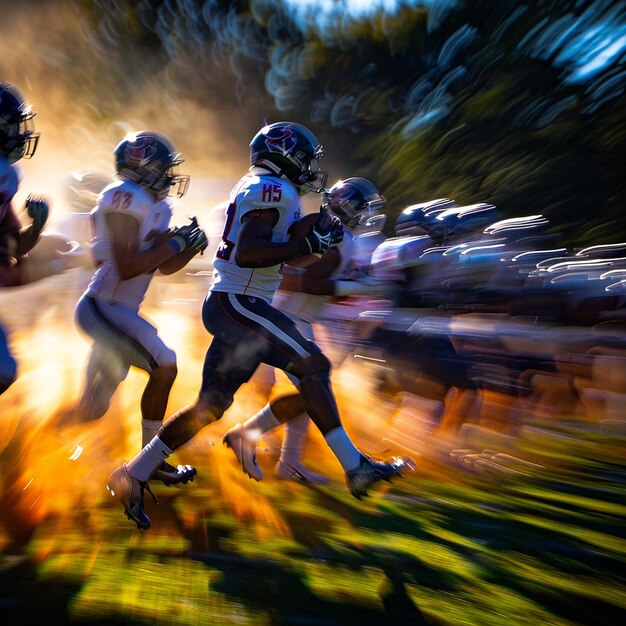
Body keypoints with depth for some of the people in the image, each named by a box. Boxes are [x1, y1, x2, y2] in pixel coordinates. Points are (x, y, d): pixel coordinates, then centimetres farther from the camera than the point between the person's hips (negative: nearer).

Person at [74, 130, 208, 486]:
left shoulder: (156, 206, 13)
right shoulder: (126, 199, -16)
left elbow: (165, 267, 20)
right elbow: (126, 267, -23)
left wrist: (191, 247, 3)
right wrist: (173, 244, -17)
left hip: (119, 310, 10)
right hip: (102, 307, -10)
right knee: (165, 368, -12)